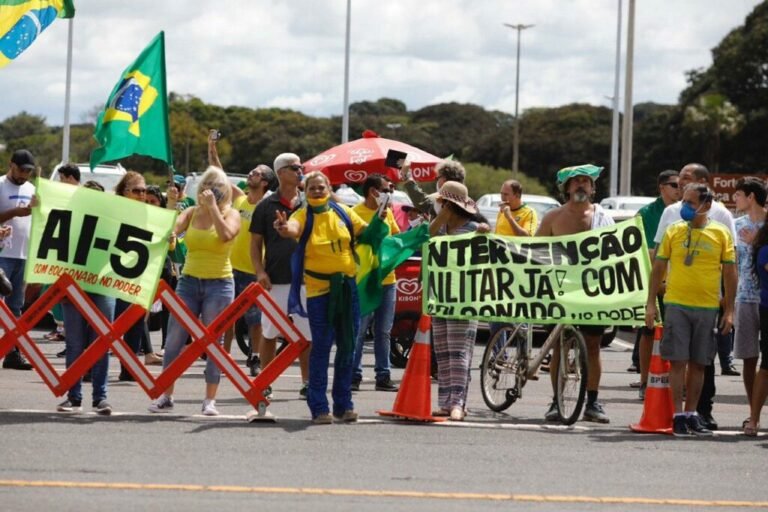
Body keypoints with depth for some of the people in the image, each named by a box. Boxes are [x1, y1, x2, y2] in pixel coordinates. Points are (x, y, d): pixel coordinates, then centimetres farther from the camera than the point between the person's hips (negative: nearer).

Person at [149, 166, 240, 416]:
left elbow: (225, 235, -21)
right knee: (174, 339, 0)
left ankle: (210, 399, 4)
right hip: (189, 282, 3)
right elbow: (172, 228, -8)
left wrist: (213, 206, -18)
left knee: (214, 342, 0)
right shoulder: (192, 212, 8)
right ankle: (166, 396, 6)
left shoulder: (231, 214, 0)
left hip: (219, 284, -3)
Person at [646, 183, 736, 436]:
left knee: (698, 364, 7)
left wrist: (729, 310, 0)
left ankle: (691, 414, 15)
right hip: (676, 304, -1)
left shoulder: (721, 233, 2)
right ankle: (678, 416, -2)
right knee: (678, 361, -4)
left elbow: (730, 273, 5)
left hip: (707, 307, 1)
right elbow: (658, 268, 7)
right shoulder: (673, 231, 3)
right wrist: (651, 303, 2)